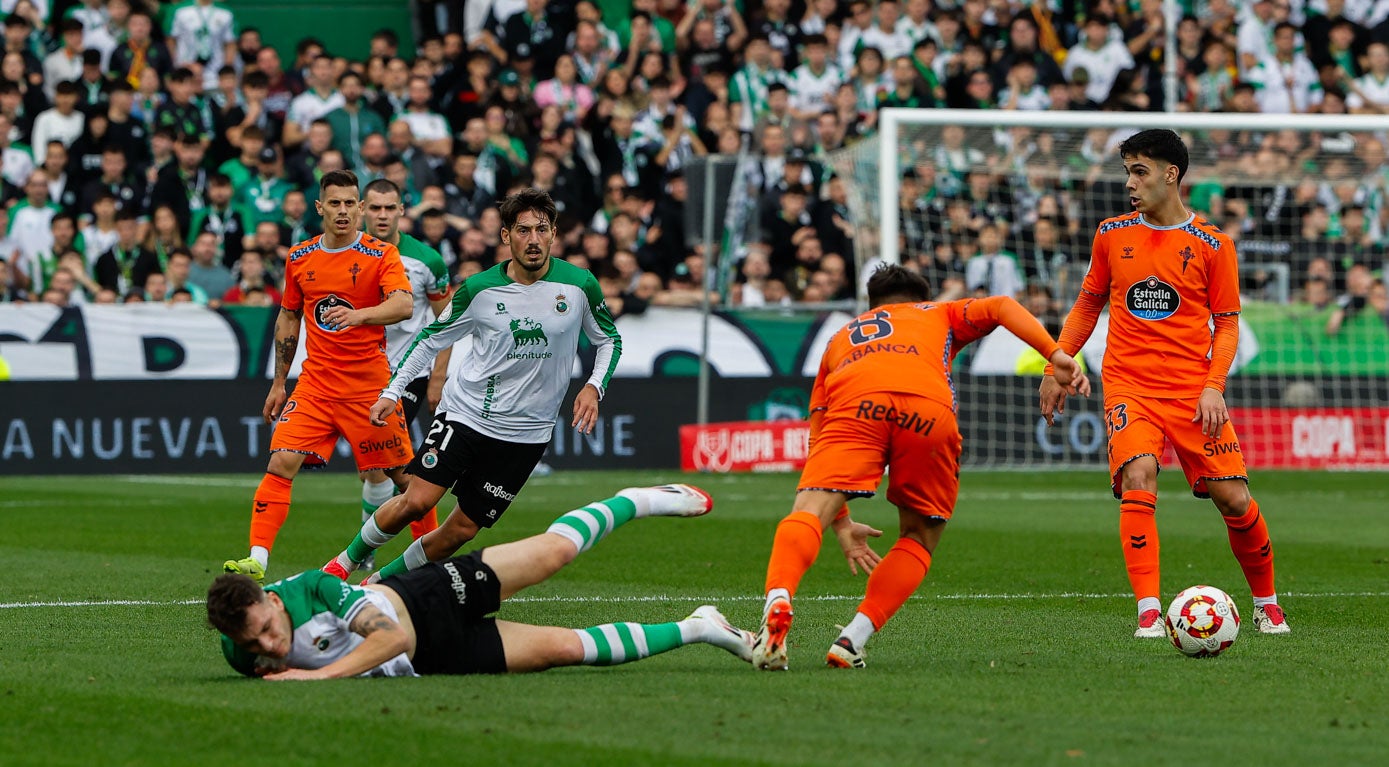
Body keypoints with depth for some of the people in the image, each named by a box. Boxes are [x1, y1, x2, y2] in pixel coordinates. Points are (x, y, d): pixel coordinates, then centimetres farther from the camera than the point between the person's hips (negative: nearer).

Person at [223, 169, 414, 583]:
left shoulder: (381, 254, -6)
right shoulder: (300, 258, 7)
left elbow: (403, 304, -22)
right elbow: (288, 318, 18)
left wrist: (359, 314, -40)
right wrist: (278, 382, 18)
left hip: (370, 386, -3)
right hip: (316, 384, 3)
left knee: (402, 475, 4)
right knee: (281, 463, -13)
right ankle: (257, 560, -16)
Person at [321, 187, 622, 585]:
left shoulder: (579, 284, -5)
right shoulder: (480, 289, -5)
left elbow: (609, 339, 11)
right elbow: (432, 338, 8)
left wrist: (594, 386, -6)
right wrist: (393, 390, 1)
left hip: (525, 432, 1)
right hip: (465, 413, -1)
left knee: (461, 531, -1)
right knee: (416, 501, -16)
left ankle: (380, 582, 19)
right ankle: (346, 561, 8)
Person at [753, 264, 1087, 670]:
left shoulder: (841, 337, 42)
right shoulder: (939, 315, 41)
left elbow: (819, 436, 36)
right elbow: (1002, 307, 21)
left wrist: (842, 526, 38)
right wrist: (1056, 355, 11)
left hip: (855, 402, 0)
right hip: (930, 410, 0)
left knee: (809, 513, -13)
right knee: (920, 538, 16)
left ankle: (778, 602, -43)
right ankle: (853, 639, 0)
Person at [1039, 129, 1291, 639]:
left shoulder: (1212, 244, 1)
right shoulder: (1111, 235, 8)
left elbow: (1227, 324, 4)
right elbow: (1088, 304, 20)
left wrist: (1214, 387, -10)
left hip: (1193, 390, -1)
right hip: (1129, 386, 1)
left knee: (1233, 498, -5)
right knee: (1138, 477, -25)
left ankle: (1266, 603, 20)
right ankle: (1149, 612, -24)